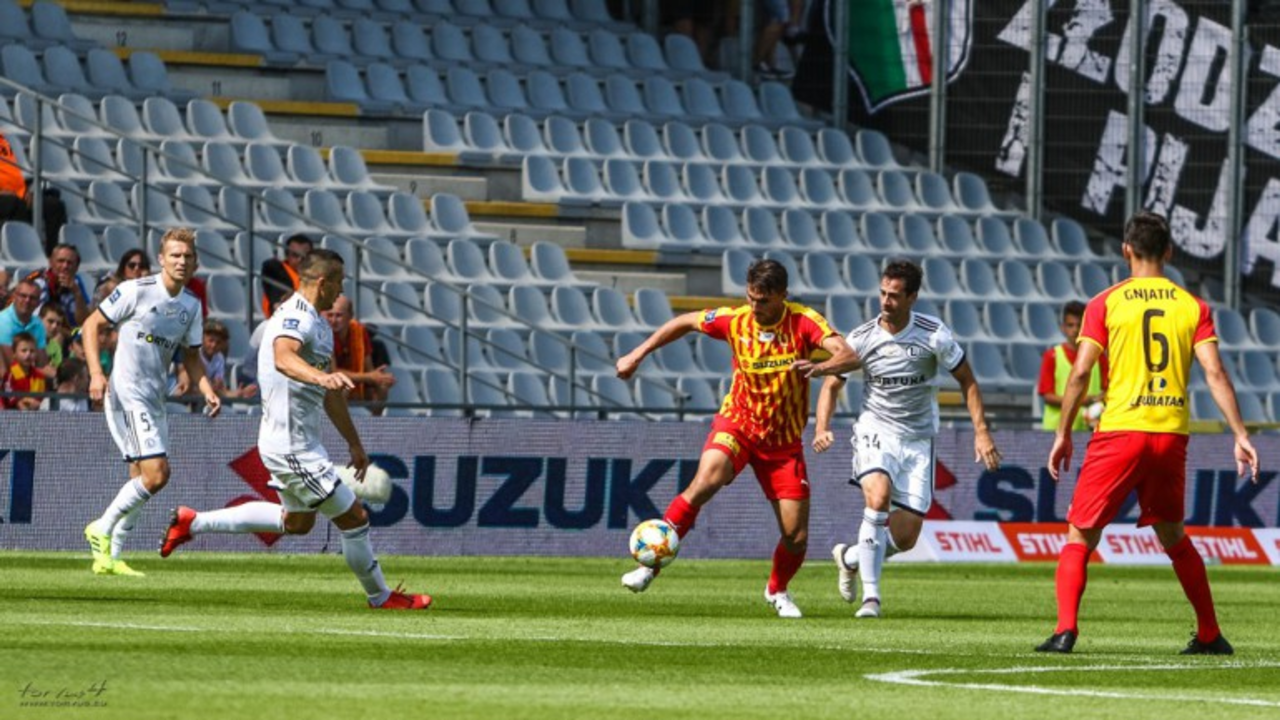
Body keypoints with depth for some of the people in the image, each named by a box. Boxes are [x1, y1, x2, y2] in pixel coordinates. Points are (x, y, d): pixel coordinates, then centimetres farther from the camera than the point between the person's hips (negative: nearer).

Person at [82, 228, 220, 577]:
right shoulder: (136, 291, -10)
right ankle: (102, 529, -3)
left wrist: (207, 390, 2)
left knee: (142, 480, 7)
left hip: (156, 398, 8)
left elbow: (191, 356, 20)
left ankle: (109, 557, 14)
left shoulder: (191, 306, 9)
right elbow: (92, 325, -4)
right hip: (126, 394, -8)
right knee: (156, 474, -18)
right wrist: (96, 373, -16)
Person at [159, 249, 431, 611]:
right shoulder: (296, 318, -20)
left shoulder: (319, 324, 15)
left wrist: (354, 444, 30)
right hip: (293, 447, -11)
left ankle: (193, 523, 27)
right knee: (353, 517, -3)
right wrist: (319, 375, -62)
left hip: (297, 443, 11)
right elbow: (283, 358, -43)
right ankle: (380, 596, 13)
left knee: (297, 522, 26)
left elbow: (330, 394, 25)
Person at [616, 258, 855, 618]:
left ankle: (777, 590, 31)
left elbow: (847, 354, -30)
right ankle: (650, 563, -25)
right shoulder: (735, 321, -10)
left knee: (796, 537, -2)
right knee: (705, 481, -32)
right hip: (738, 423, 0)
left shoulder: (804, 322, -16)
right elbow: (685, 323, 8)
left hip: (784, 440, 0)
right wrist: (638, 354, 5)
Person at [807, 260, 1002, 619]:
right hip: (876, 431, -1)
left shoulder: (935, 335, -8)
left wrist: (981, 431, -6)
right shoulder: (862, 337, -7)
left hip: (918, 440, 1)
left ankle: (850, 557, 31)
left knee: (906, 537, -2)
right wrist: (822, 428, -13)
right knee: (878, 495, -32)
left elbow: (967, 381, 2)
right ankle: (870, 594, -24)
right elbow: (831, 384, 4)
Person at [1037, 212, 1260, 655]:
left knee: (1080, 536, 2)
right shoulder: (1193, 307, 7)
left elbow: (1080, 373, -5)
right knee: (1173, 536, 22)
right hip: (1172, 434, 3)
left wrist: (1063, 434, 2)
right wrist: (1240, 435, -1)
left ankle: (1066, 629, -17)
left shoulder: (1106, 304, 0)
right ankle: (1210, 636, 24)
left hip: (1120, 431, -3)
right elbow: (1215, 373, -1)